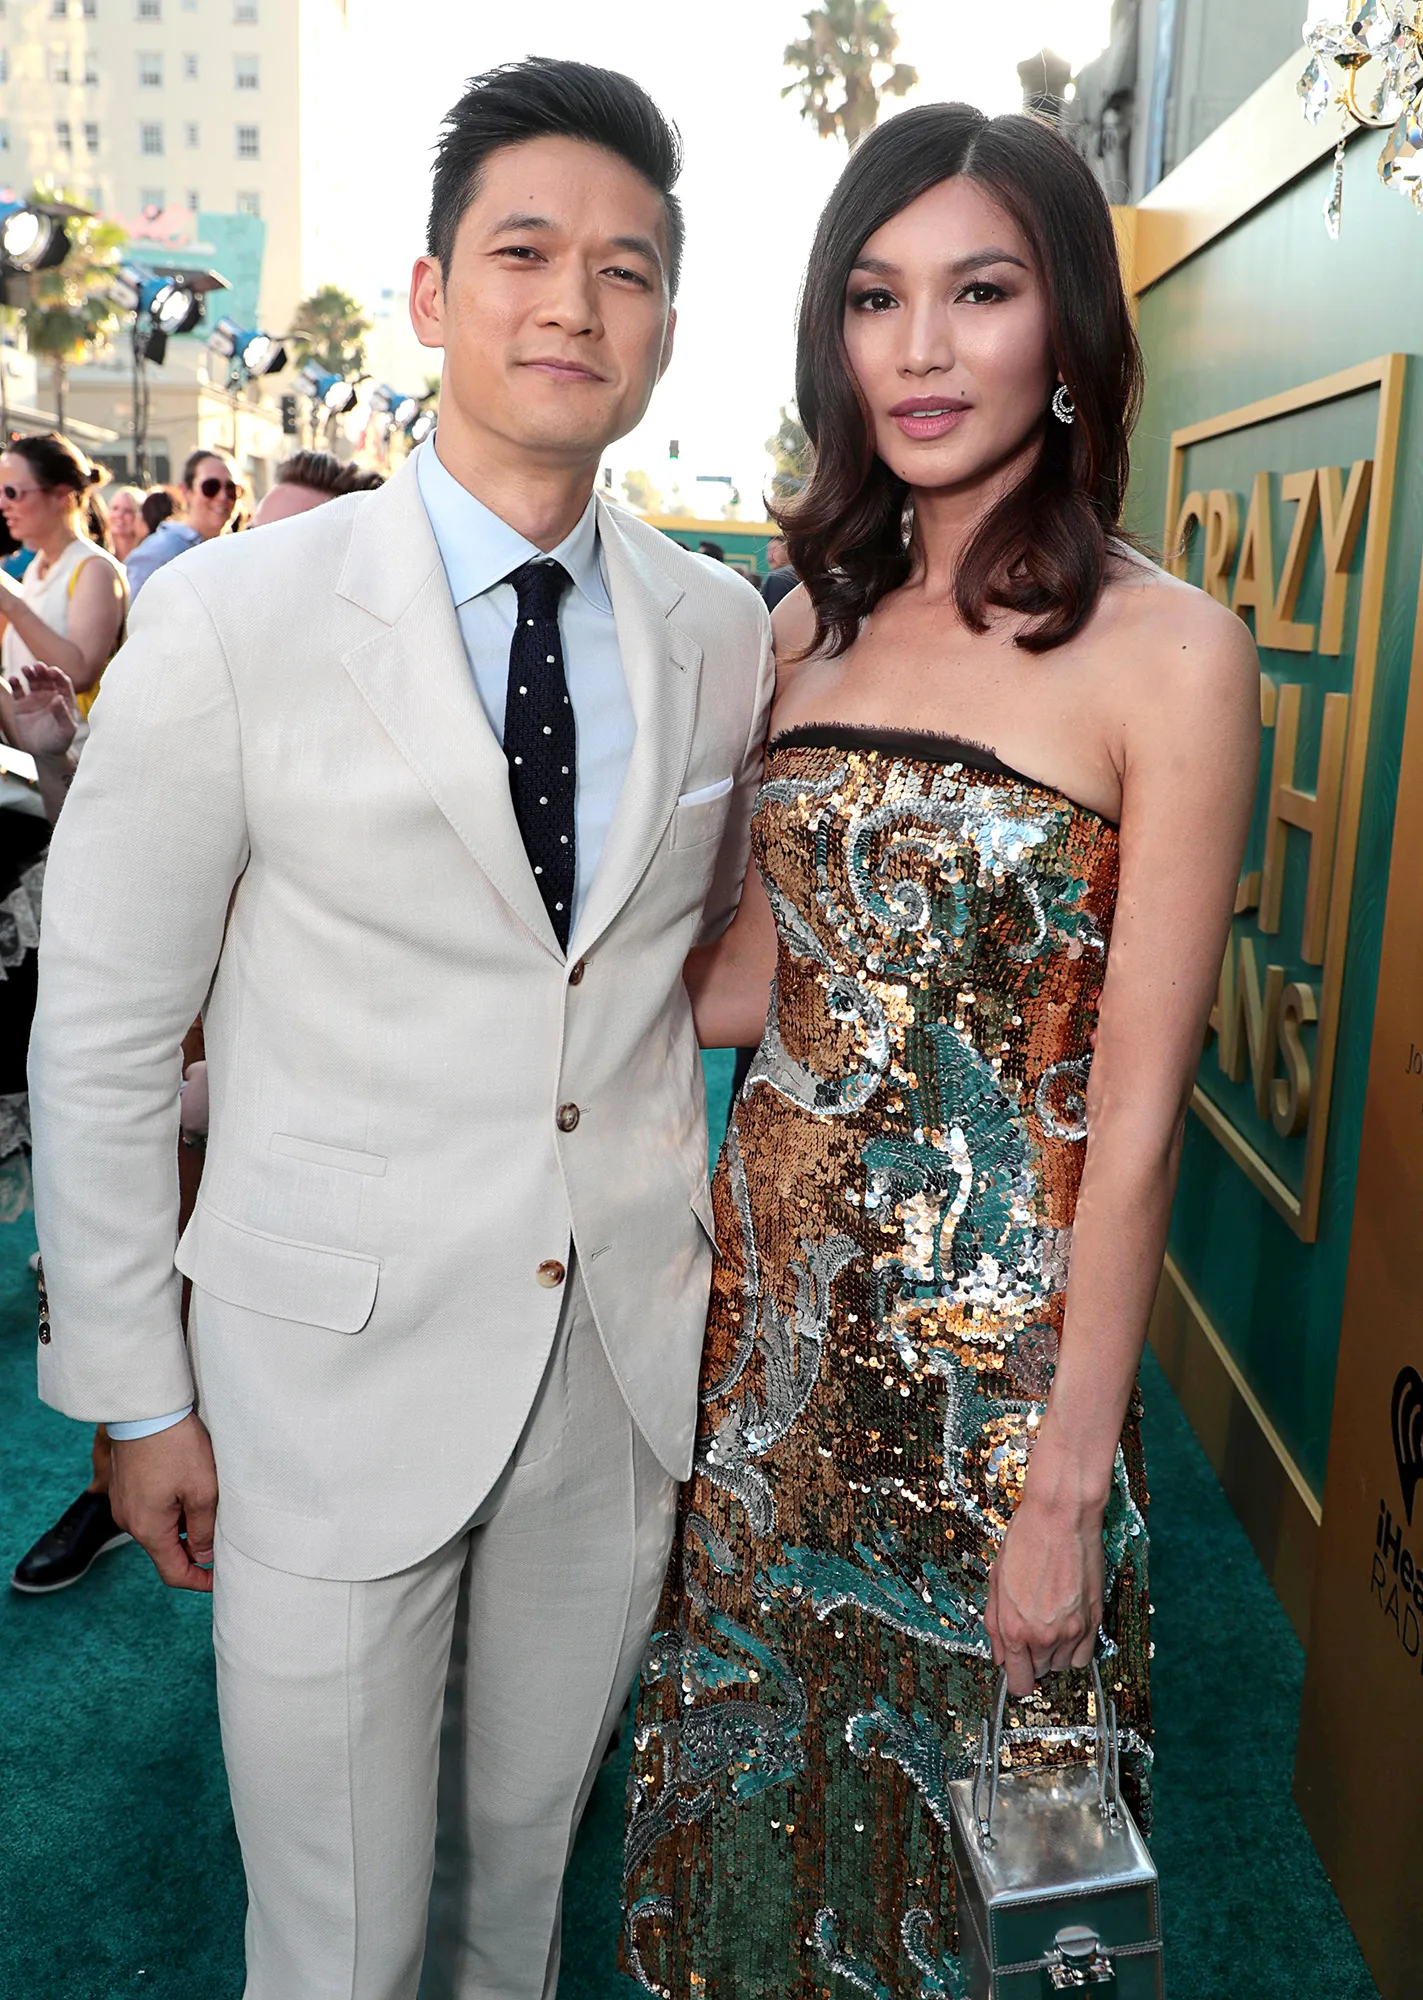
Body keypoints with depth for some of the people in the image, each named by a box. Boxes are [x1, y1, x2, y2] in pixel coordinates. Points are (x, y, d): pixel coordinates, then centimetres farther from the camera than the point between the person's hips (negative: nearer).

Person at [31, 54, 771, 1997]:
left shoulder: (724, 627, 0)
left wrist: (727, 1235, 8)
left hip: (631, 1360, 4)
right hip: (344, 1368, -3)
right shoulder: (232, 617, -11)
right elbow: (102, 1034, -6)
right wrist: (133, 1394, -3)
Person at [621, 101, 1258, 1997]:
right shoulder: (816, 619, 4)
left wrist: (1069, 1482, -12)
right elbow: (755, 982, 6)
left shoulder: (1169, 650, -13)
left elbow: (1135, 1104, -14)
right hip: (775, 1287, 5)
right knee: (753, 1751, 23)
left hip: (1000, 1324, -5)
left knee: (954, 1776, 18)